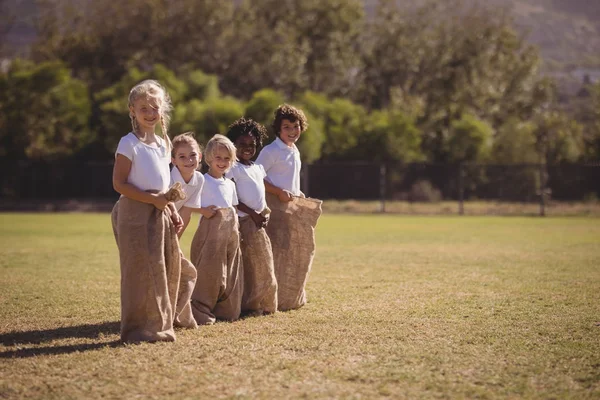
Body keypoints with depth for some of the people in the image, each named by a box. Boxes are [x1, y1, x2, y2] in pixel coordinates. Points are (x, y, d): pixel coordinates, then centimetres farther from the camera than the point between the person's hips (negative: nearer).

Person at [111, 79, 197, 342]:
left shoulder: (162, 143, 13)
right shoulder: (129, 144, -9)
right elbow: (119, 183, -14)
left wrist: (173, 212, 9)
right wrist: (153, 199, -19)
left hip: (161, 213, 8)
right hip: (136, 214, -8)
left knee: (169, 268, 11)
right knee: (142, 270, -7)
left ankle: (167, 319, 24)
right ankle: (141, 328, 0)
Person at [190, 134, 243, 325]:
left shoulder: (230, 184, 16)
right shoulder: (202, 181, -5)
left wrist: (236, 230, 14)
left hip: (230, 231, 7)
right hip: (210, 229, -7)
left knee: (230, 272, 9)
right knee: (209, 272, -8)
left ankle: (226, 309, 18)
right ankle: (201, 311, 0)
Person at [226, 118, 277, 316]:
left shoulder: (258, 168, 16)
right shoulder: (233, 168, -7)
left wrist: (265, 212, 8)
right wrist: (252, 213, -16)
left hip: (260, 221, 8)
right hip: (244, 221, -8)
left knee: (264, 263, 9)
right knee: (248, 264, -6)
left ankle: (264, 303, 16)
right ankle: (248, 304, 0)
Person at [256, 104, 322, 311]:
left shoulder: (295, 152, 16)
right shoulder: (271, 151, -10)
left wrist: (299, 197, 11)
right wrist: (279, 192, -21)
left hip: (294, 206, 9)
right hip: (276, 207, -9)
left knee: (298, 251, 12)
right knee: (278, 253, -11)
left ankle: (292, 298, 22)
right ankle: (273, 300, -6)